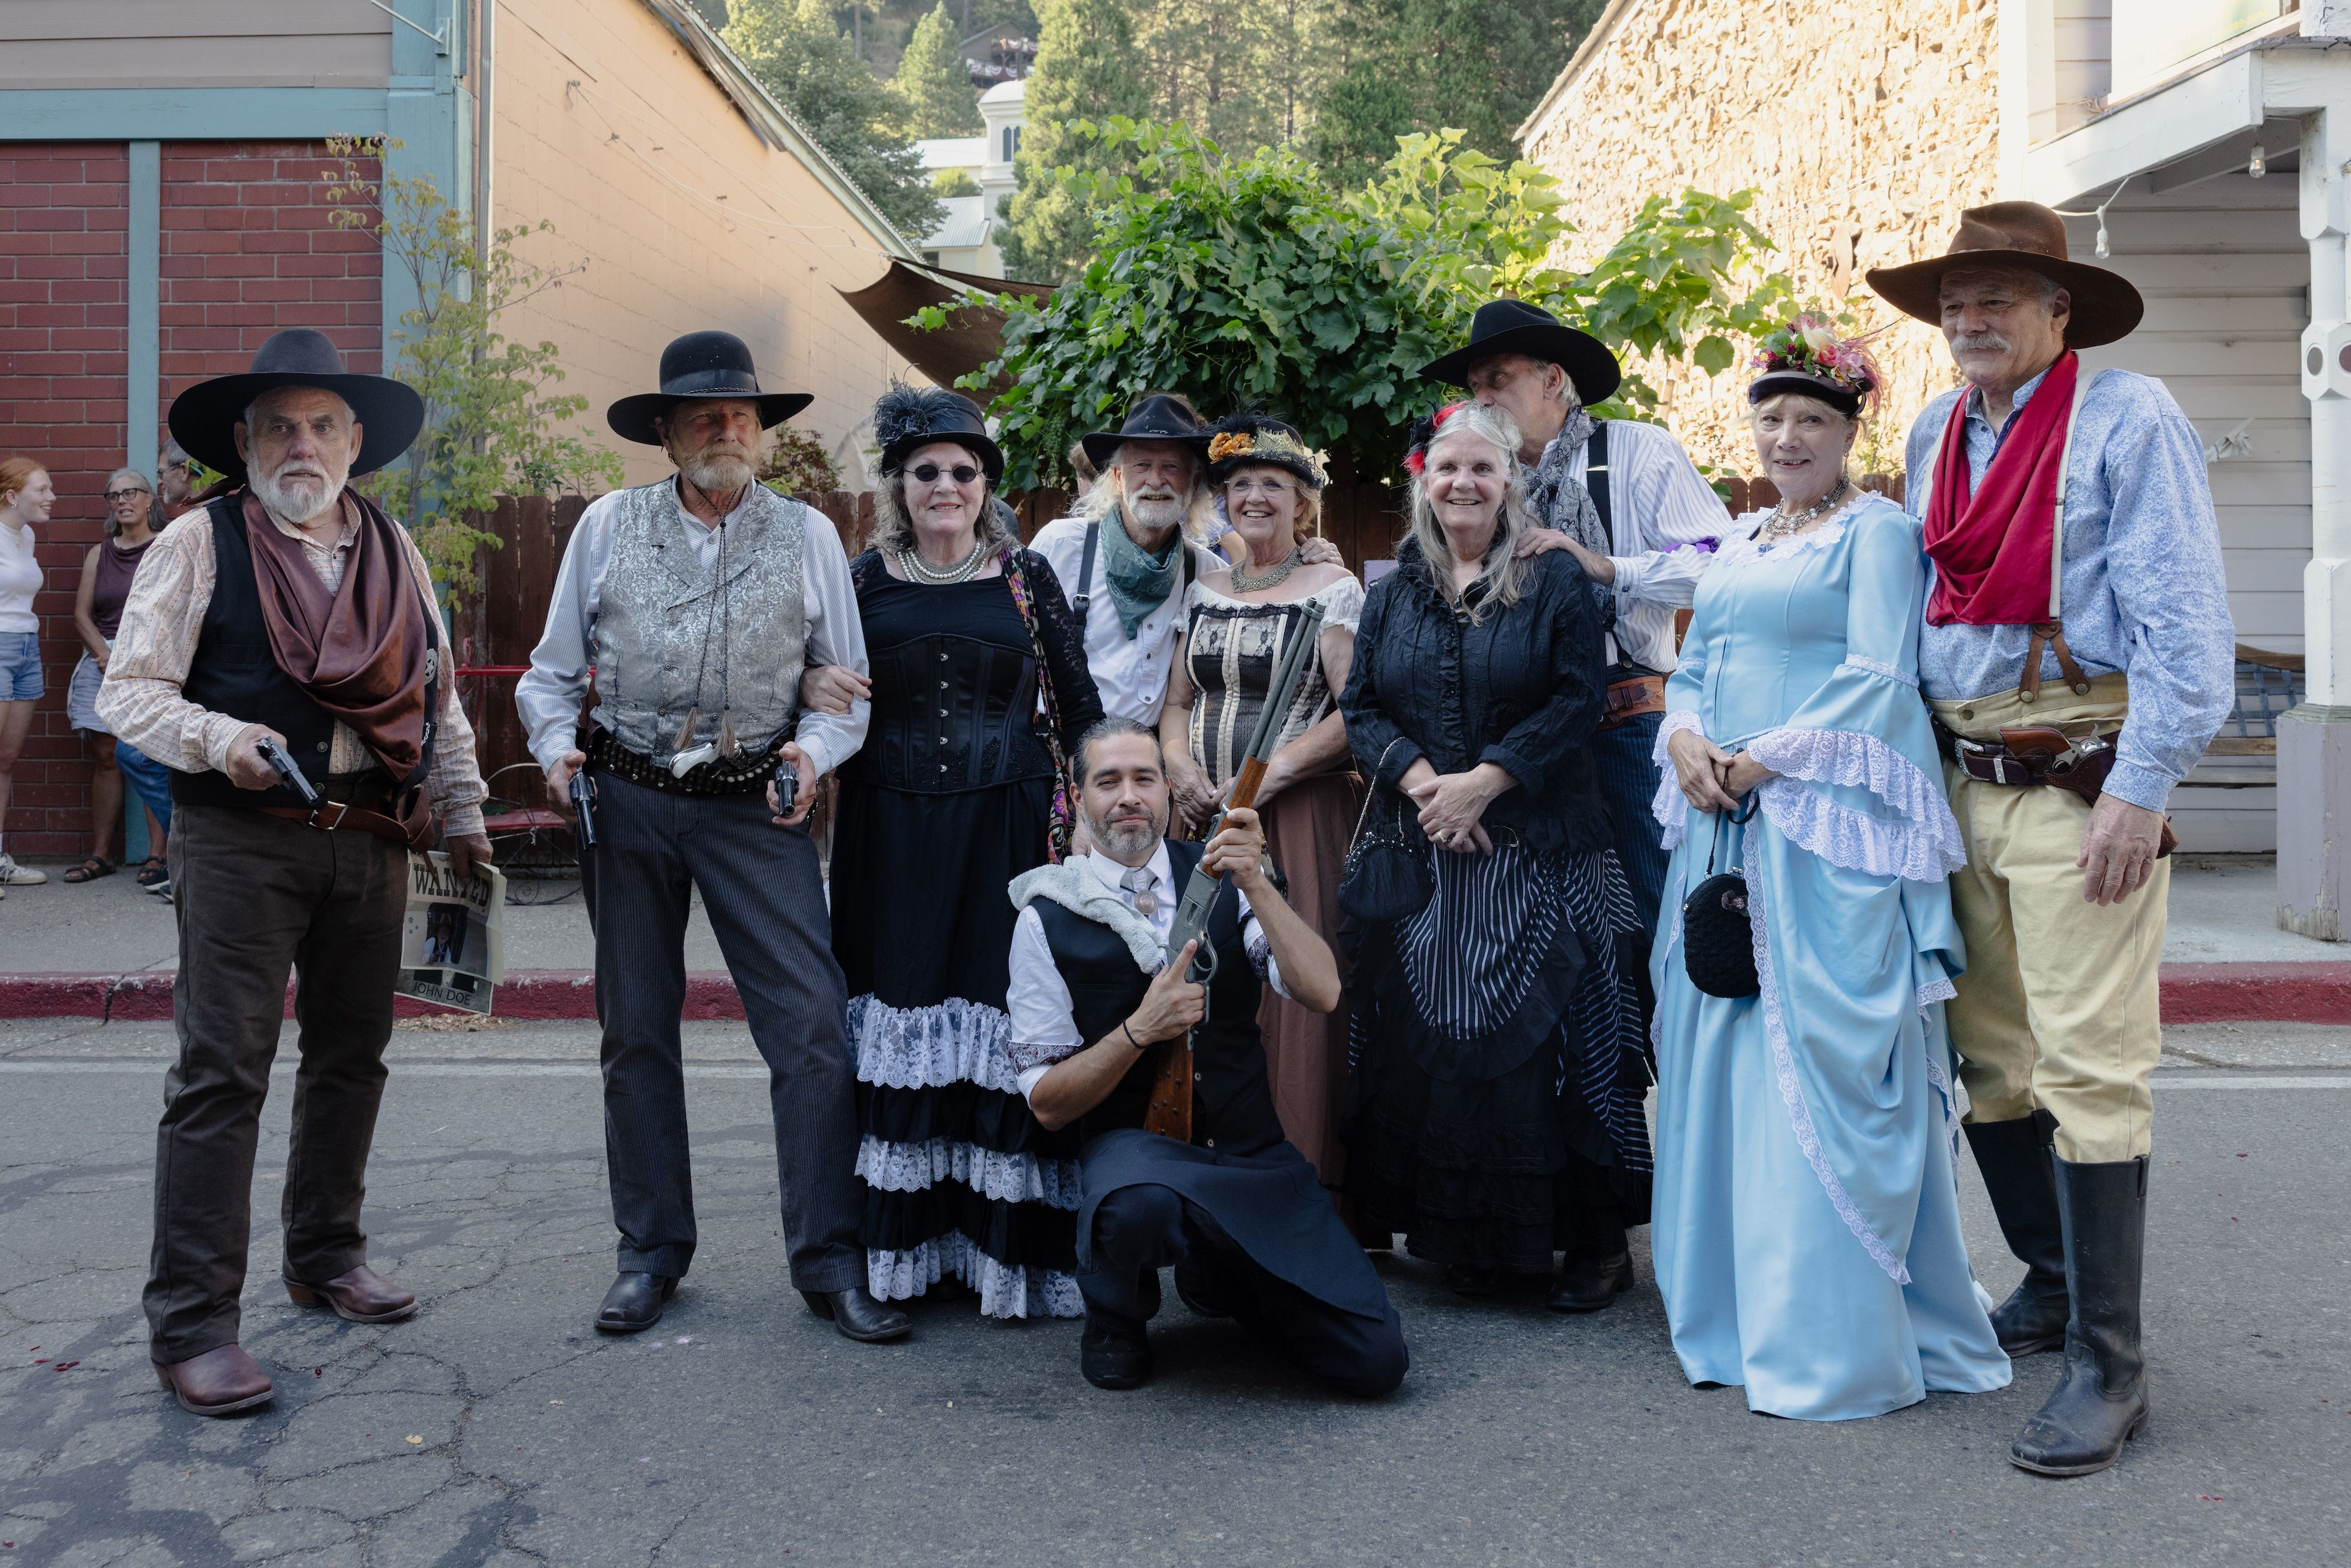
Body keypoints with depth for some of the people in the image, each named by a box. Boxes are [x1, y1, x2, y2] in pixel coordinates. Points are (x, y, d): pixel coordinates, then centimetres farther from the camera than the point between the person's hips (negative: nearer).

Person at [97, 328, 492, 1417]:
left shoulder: (393, 550, 13)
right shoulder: (198, 546, -2)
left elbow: (437, 694, 18)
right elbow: (127, 693, -5)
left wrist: (463, 818, 15)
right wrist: (219, 740, -22)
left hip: (371, 837, 5)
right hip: (240, 842, -5)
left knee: (352, 1057, 15)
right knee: (221, 1073, -6)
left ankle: (325, 1256, 33)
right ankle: (190, 1324, 0)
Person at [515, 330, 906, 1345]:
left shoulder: (806, 536, 6)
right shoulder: (608, 526, 7)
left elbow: (850, 681, 6)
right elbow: (553, 670, 10)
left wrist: (817, 749, -12)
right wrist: (557, 748, -7)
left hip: (755, 808, -1)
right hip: (626, 801, 1)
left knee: (813, 1024, -9)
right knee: (636, 1033, 9)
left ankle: (827, 1261, 2)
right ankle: (650, 1253, 23)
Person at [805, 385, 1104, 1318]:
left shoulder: (1026, 576, 5)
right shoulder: (866, 579, 7)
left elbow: (1078, 705, 7)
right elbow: (812, 675, 13)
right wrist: (809, 685, -10)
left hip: (1005, 825, -1)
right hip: (891, 831, 1)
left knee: (1002, 1014, -3)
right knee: (895, 1011, 2)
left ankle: (1008, 1243, 6)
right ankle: (901, 1240, 12)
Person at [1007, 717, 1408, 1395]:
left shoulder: (1218, 876, 4)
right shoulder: (1048, 919, -3)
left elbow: (1322, 992, -9)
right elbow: (1047, 1099, -3)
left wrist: (1255, 884, -21)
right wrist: (1140, 1029, -18)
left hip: (1254, 1155, 3)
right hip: (1134, 1146, -3)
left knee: (1375, 1360, -10)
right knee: (1140, 1205, -41)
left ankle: (1218, 1273, 19)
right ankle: (1115, 1315, -4)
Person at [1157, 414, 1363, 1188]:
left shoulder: (1333, 589, -2)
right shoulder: (1204, 591, 15)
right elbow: (1177, 700, 19)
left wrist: (1269, 776, -16)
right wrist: (1179, 762, -2)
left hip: (1300, 818, -5)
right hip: (1204, 815, 5)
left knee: (1294, 992, -8)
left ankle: (1300, 1173, 1)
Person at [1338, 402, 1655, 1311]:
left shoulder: (1554, 582, 2)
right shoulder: (1393, 595, 13)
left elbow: (1578, 701, -6)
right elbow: (1361, 708, 7)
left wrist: (1485, 781, -14)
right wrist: (1424, 783, -10)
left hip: (1538, 851, -3)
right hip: (1424, 854, 3)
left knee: (1548, 1035, -6)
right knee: (1433, 1044, 1)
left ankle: (1592, 1239, 4)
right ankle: (1465, 1237, 13)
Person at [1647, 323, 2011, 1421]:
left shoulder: (1878, 532, -1)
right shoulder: (1738, 543, 21)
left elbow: (1877, 681, -11)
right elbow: (1692, 666, 19)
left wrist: (1763, 761, -16)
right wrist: (1684, 739, -2)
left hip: (1828, 829, -7)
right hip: (1723, 830, 7)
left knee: (1820, 1063, -8)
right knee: (1720, 1056, 8)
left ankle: (1836, 1340, 0)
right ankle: (1738, 1307, 20)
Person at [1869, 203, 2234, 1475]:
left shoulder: (2128, 420, -6)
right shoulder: (1935, 433, 13)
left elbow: (2182, 620, -10)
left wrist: (2140, 790, -16)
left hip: (2081, 785, -6)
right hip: (1961, 783, 7)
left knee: (2090, 1070, -7)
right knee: (1988, 1060, 11)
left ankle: (2106, 1362, 1)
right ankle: (2052, 1285, 29)